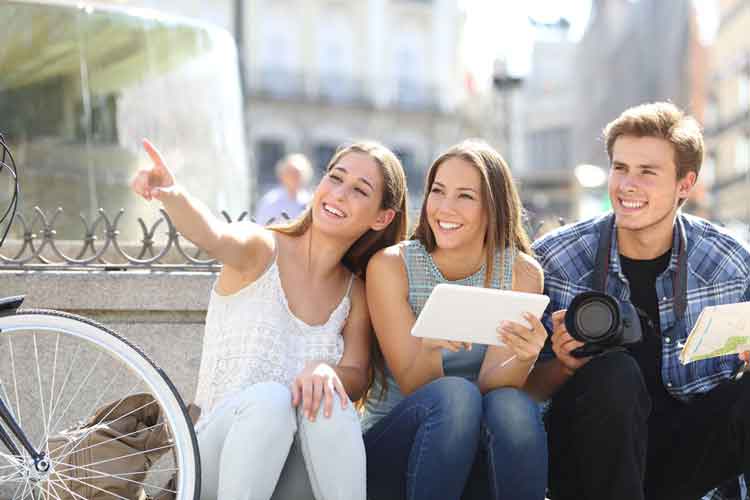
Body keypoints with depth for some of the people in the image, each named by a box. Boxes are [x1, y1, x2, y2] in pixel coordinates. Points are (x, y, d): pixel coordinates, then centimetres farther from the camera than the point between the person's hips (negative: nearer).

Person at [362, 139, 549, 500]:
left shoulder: (521, 273, -4)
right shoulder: (390, 265, -8)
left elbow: (490, 383, -11)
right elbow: (411, 385, -11)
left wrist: (524, 357, -34)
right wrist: (431, 346, -34)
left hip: (479, 454, 1)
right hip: (393, 441, -1)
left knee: (513, 406, -32)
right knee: (455, 394, -33)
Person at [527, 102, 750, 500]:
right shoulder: (554, 258, -6)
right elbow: (528, 388, 0)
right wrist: (566, 366, -23)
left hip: (685, 452, 2)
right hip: (588, 456, -2)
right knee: (612, 373, -31)